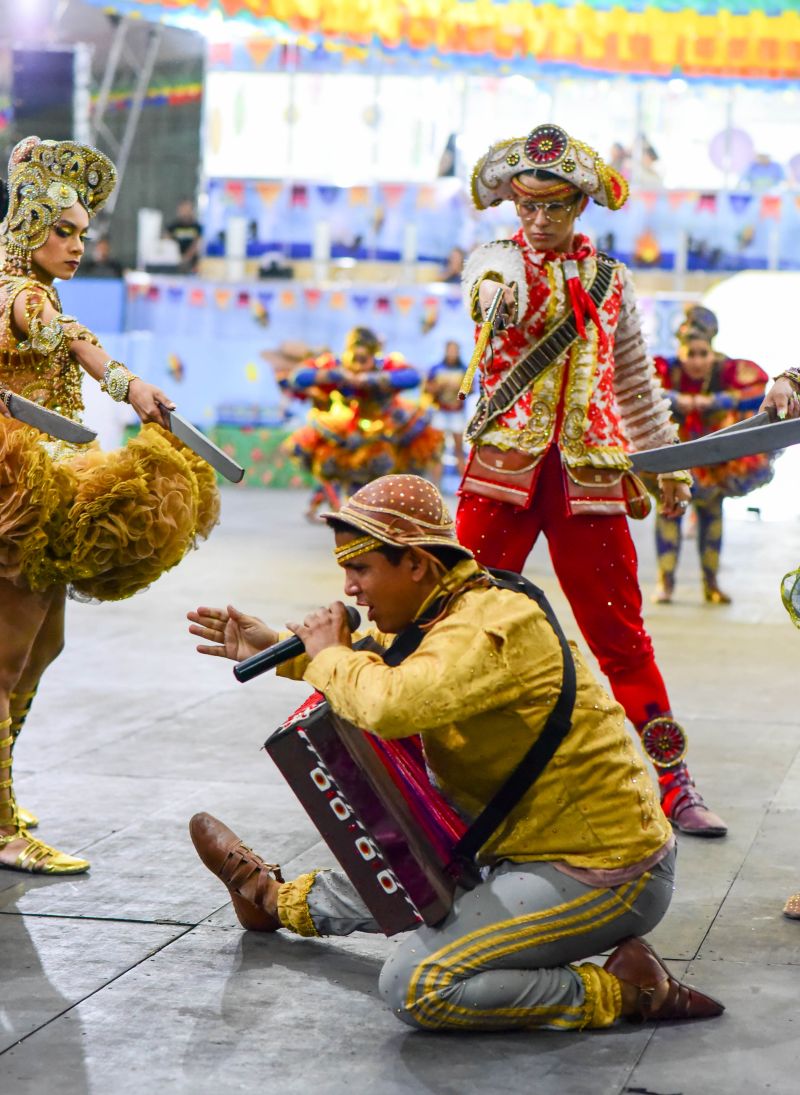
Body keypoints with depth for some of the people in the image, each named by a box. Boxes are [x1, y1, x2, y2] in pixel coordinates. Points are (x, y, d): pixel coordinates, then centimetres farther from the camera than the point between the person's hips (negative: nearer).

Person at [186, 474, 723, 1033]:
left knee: (415, 987, -19)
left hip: (602, 876, -10)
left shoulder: (491, 625, -24)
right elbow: (385, 659, 30)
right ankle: (276, 898, 57)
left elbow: (394, 704, -40)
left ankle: (624, 989, -12)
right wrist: (278, 650, 23)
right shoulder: (451, 613, 8)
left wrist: (331, 657, -19)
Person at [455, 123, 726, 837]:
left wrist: (668, 462, 26)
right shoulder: (495, 262, 7)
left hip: (589, 476, 2)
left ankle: (673, 785, 6)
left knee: (622, 635, 1)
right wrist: (498, 295, -39)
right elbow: (490, 292, -18)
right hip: (505, 468, -2)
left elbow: (635, 378, 23)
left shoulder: (609, 279, 14)